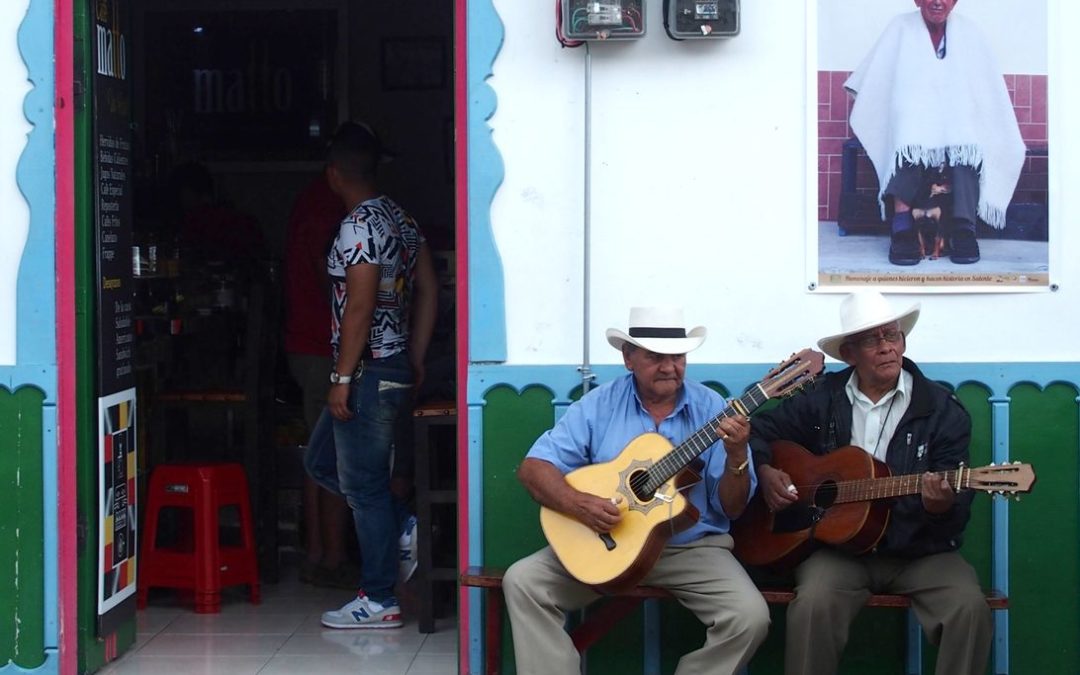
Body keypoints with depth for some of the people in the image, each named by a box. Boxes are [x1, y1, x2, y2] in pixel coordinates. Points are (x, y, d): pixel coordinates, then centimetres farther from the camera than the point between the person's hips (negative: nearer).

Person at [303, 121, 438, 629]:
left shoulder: (357, 227, -16)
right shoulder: (401, 219, 12)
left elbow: (360, 307, -22)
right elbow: (427, 290, 14)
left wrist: (342, 378, -18)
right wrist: (415, 362, 18)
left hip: (368, 372, -10)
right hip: (397, 368, 10)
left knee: (362, 484, -1)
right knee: (321, 461, 20)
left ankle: (379, 601, 5)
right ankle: (403, 526, 17)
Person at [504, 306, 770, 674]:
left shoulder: (711, 409, -3)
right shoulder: (599, 405, -2)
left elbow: (731, 509, -3)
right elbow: (534, 468, -7)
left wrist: (737, 456, -23)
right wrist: (578, 503, -25)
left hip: (693, 547, -1)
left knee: (750, 617, -25)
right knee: (522, 581, -18)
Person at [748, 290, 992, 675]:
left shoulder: (943, 410, 1)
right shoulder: (821, 399, 6)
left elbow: (958, 513, -3)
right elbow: (760, 432, 20)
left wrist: (941, 507, -28)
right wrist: (765, 472, -1)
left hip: (919, 553, 0)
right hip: (836, 545, 0)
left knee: (969, 606, -27)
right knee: (814, 603, -32)